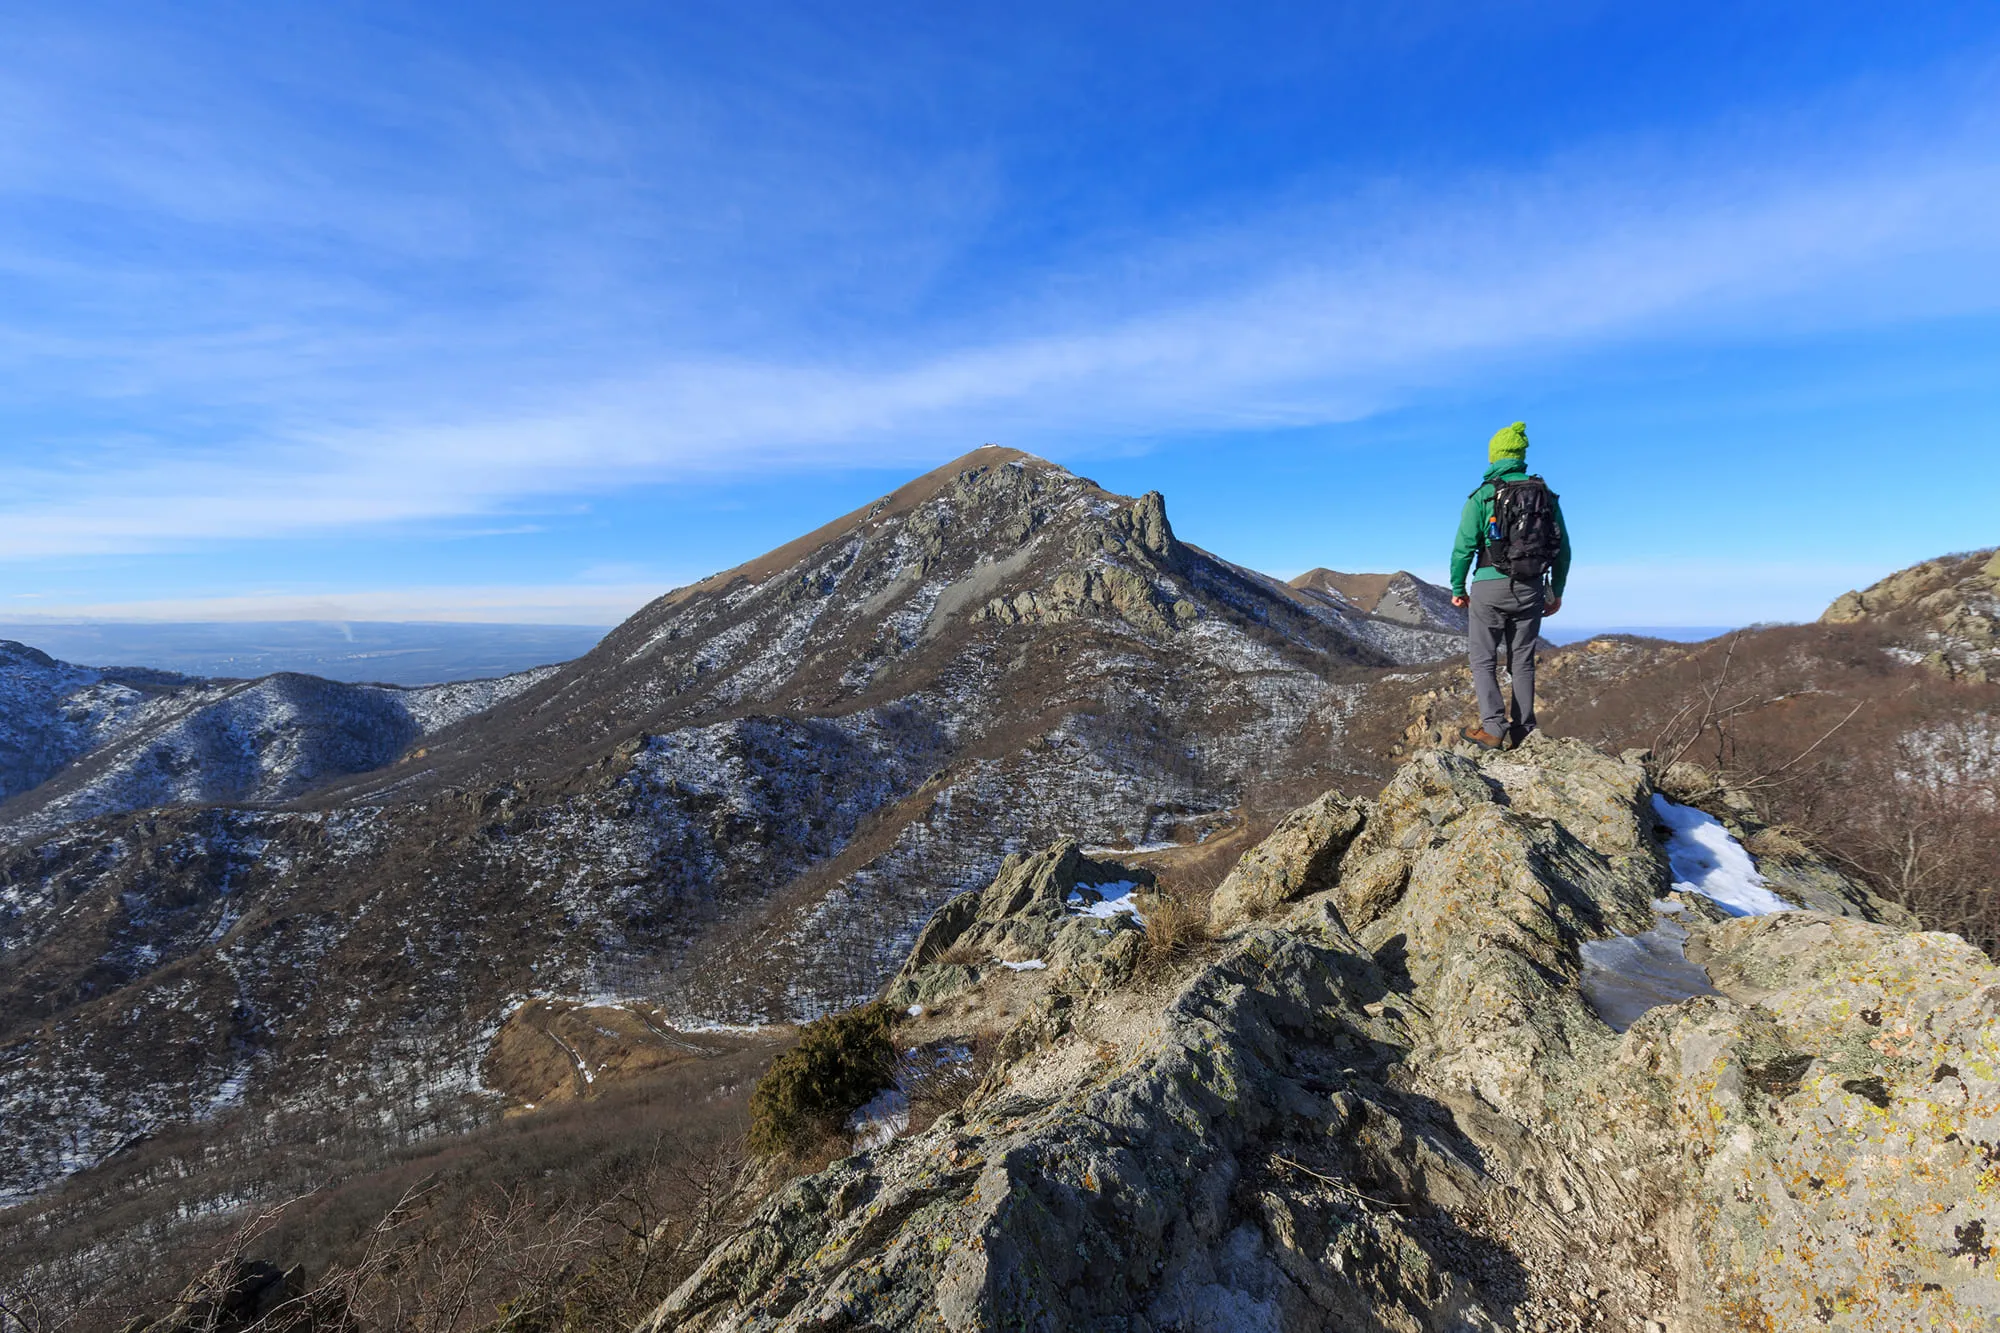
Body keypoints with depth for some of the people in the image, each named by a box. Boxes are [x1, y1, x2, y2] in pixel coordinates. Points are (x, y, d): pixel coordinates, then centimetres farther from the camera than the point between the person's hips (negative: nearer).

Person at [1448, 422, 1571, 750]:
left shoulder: (1482, 495, -7)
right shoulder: (1546, 495, 7)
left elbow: (1464, 547, -10)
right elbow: (1563, 549, 9)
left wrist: (1457, 589, 3)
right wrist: (1557, 592, 19)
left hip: (1490, 588, -4)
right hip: (1531, 590, 4)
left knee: (1484, 660, 4)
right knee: (1522, 661, 12)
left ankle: (1493, 728, -7)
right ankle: (1521, 732, 15)